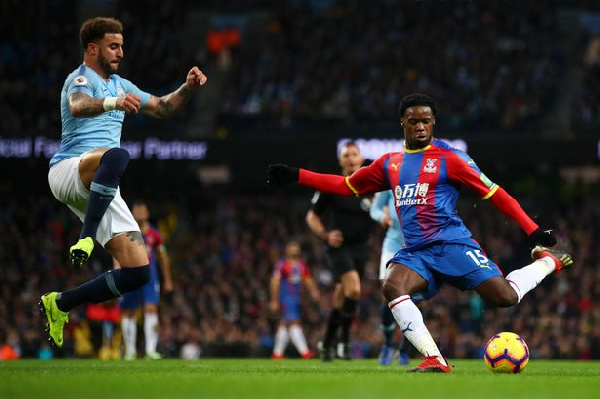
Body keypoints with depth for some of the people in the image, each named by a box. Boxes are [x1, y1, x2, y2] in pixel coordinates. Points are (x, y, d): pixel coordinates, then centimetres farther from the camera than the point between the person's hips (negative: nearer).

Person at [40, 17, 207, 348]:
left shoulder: (120, 85, 24)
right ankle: (86, 238, -38)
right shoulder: (81, 78, -2)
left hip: (100, 189, 8)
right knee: (116, 155, -43)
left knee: (138, 272, -5)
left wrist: (187, 89, 12)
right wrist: (113, 102, -46)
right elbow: (78, 106, -25)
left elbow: (161, 108, 32)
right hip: (68, 171, -8)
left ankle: (60, 304, 8)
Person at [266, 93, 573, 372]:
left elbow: (494, 193, 1)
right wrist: (297, 176, 19)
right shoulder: (390, 164, 16)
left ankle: (547, 260, 15)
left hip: (452, 244, -4)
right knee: (392, 286, -30)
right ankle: (435, 360, -30)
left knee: (505, 297, -19)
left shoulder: (449, 158, 0)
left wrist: (534, 231, -5)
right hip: (415, 253, 4)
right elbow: (347, 186, 26)